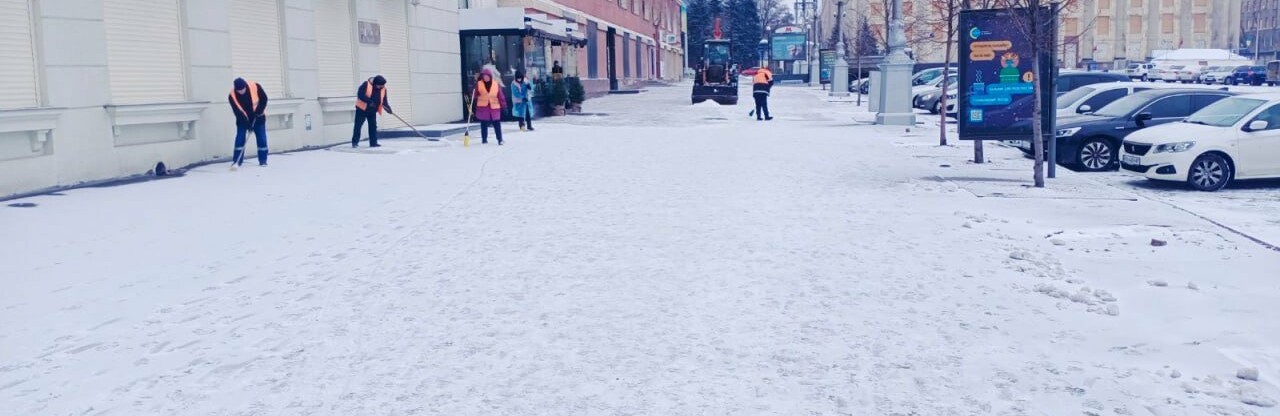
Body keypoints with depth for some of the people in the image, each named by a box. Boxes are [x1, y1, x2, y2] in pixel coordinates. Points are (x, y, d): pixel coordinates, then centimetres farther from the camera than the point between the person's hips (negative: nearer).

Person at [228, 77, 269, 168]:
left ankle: (263, 160, 7)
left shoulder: (255, 87, -24)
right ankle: (237, 161, 2)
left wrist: (259, 111, -20)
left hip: (258, 118, 0)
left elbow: (264, 99, -10)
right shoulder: (232, 96, -22)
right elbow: (237, 112, -20)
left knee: (262, 138, -1)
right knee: (240, 139, -5)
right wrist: (247, 123, -25)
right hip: (242, 120, 0)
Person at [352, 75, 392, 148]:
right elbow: (360, 94, -23)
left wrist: (389, 110, -12)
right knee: (358, 125, -2)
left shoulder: (383, 89, -2)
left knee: (373, 126, 5)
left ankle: (373, 142, 13)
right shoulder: (366, 84, -18)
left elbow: (384, 102, 2)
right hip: (362, 109, -5)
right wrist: (369, 101, -31)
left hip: (372, 111, 5)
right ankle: (355, 142, 4)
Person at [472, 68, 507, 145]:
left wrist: (503, 105, 3)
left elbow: (500, 95, 5)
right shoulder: (479, 84, 0)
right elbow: (475, 95, 3)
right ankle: (484, 139, 18)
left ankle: (500, 139, 2)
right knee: (484, 124, 7)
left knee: (497, 124, -3)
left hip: (494, 107, 0)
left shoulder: (496, 84, 2)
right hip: (483, 107, 0)